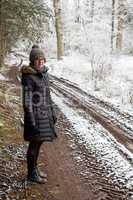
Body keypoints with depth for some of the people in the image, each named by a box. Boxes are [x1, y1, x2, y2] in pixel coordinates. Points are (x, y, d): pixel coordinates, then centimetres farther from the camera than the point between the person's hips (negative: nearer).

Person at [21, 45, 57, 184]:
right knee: (34, 143, 1)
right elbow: (27, 100, -17)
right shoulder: (28, 77, -15)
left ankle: (34, 169, 30)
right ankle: (31, 174, 15)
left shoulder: (44, 74, 9)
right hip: (35, 113, -8)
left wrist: (52, 112, 15)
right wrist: (31, 120, -19)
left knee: (39, 142, 16)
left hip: (44, 113, 8)